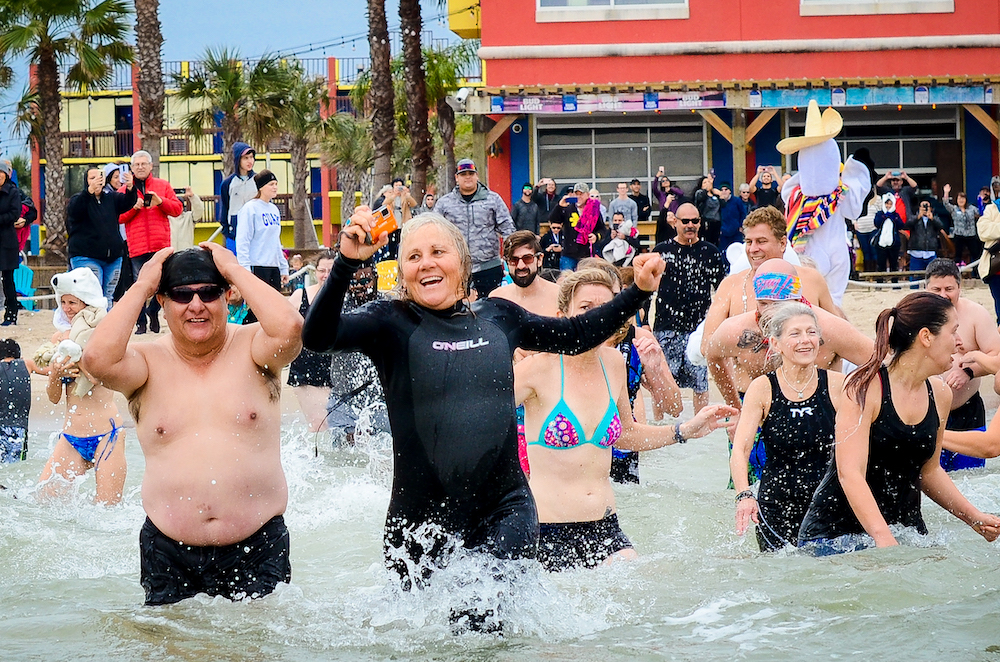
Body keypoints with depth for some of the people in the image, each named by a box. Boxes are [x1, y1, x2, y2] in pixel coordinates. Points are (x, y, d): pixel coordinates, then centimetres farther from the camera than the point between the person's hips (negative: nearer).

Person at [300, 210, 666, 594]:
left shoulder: (497, 317, 9)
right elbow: (318, 338, -19)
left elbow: (576, 335, 24)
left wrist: (639, 292, 18)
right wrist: (346, 263, -31)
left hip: (504, 509, 1)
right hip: (421, 515, -1)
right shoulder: (391, 323, -2)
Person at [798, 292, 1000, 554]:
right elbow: (850, 475, -23)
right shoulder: (864, 388, -14)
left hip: (904, 530, 6)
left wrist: (975, 518, 14)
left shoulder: (940, 396, 7)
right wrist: (884, 540, -35)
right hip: (836, 532, -6)